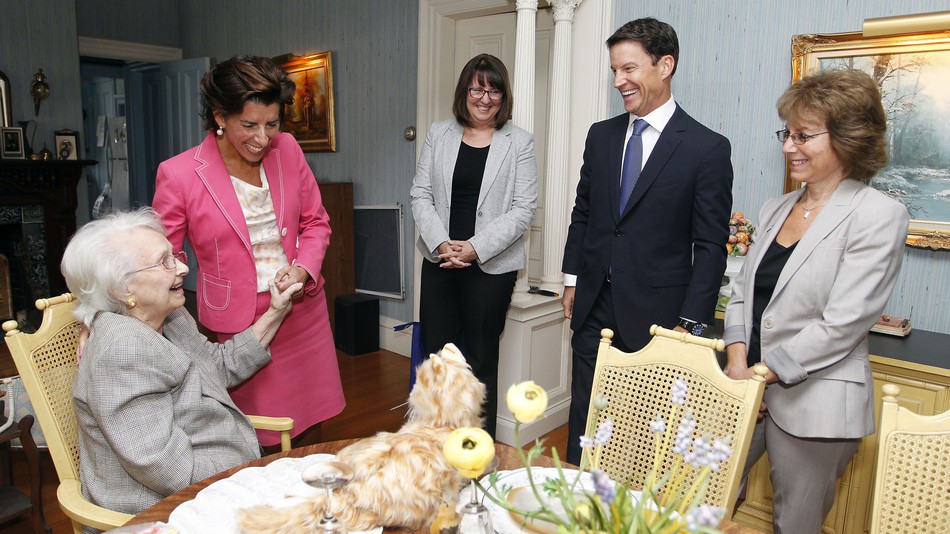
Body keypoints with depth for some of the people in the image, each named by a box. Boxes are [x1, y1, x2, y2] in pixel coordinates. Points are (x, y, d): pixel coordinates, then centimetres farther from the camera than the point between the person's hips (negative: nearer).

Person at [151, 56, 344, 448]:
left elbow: (316, 221, 8)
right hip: (238, 322, -4)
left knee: (310, 432, 16)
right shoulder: (179, 174, -12)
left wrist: (303, 269, -11)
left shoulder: (287, 150, -2)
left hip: (304, 310, 4)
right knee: (255, 448, 3)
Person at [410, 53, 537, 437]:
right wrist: (441, 243, -11)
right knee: (436, 352, 8)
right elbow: (421, 194, 5)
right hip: (440, 262, 3)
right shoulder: (439, 135, 7)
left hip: (491, 266, -3)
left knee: (481, 359, 6)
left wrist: (476, 248, -15)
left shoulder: (518, 142, 0)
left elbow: (523, 208, -6)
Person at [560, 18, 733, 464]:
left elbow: (710, 245, -8)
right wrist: (572, 278, 11)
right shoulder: (601, 135, 8)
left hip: (655, 313, -4)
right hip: (594, 307, 5)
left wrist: (691, 322, -11)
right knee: (583, 424, 13)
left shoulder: (707, 148, -7)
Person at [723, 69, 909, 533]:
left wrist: (764, 373, -14)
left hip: (813, 403, -6)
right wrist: (737, 361, -5)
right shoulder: (776, 209, 10)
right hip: (747, 391, 6)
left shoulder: (879, 215, -11)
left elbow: (842, 324, -17)